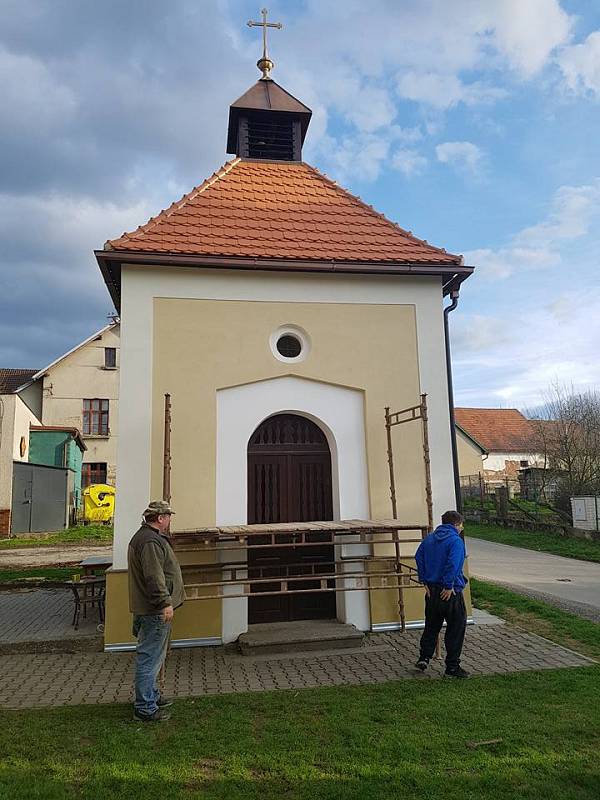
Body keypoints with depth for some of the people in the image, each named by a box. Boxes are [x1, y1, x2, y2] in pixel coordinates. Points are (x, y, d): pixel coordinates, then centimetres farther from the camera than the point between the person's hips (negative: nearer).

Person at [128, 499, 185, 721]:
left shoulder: (144, 536, 15)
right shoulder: (151, 542, -21)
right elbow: (154, 576, -27)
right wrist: (165, 603, -24)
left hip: (146, 609, 11)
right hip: (155, 611, -11)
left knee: (152, 656, 22)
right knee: (150, 658, -3)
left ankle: (151, 695, 35)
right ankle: (145, 708, 6)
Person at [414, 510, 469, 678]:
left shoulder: (428, 539, 9)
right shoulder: (456, 541, -13)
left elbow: (419, 558, 7)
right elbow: (453, 565, -24)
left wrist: (425, 581, 7)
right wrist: (449, 586, -19)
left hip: (432, 590, 6)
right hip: (451, 592, -6)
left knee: (431, 627, 19)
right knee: (456, 629, 6)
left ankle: (424, 658, 15)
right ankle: (452, 667, 11)